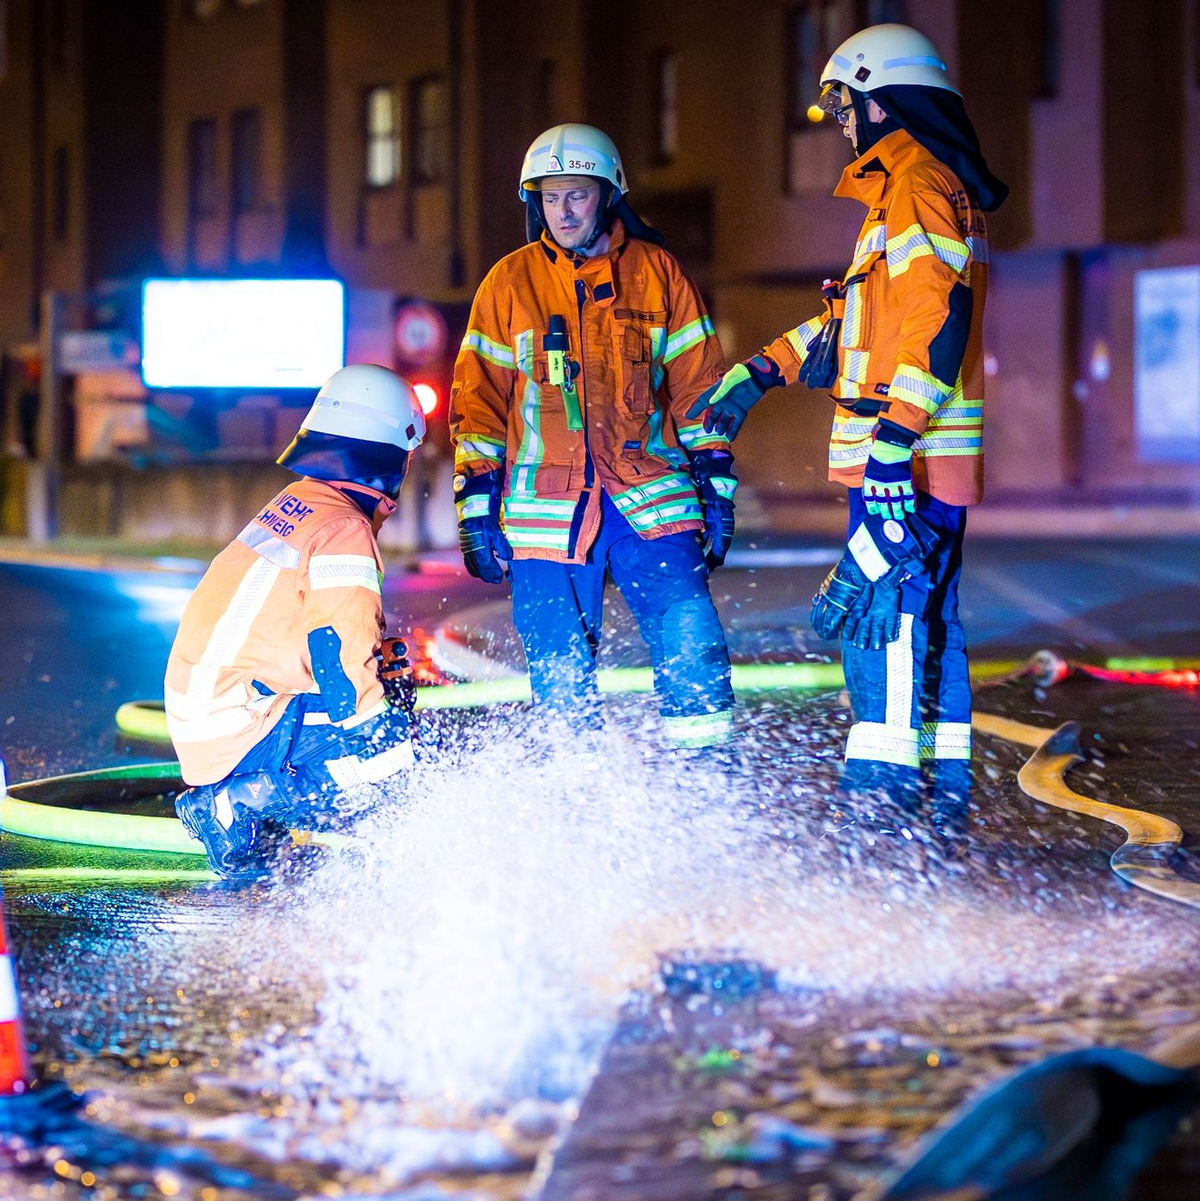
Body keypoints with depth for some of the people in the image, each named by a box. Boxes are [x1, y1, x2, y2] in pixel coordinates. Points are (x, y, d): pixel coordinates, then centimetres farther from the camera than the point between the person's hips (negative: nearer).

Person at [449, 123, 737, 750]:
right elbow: (478, 396, 11)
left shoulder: (656, 273, 9)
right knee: (560, 670, -1)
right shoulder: (510, 282, 10)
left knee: (690, 637, -15)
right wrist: (476, 502, 4)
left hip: (649, 496, -1)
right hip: (546, 505, 1)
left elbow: (697, 384, 11)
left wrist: (715, 484, 6)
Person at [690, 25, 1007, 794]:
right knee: (923, 621, 13)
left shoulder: (919, 183, -10)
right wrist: (763, 371, 27)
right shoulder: (909, 187, 23)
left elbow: (939, 315, -21)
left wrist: (895, 436, -27)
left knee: (878, 615, -13)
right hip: (922, 461, 11)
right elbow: (862, 320, 29)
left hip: (911, 457, -11)